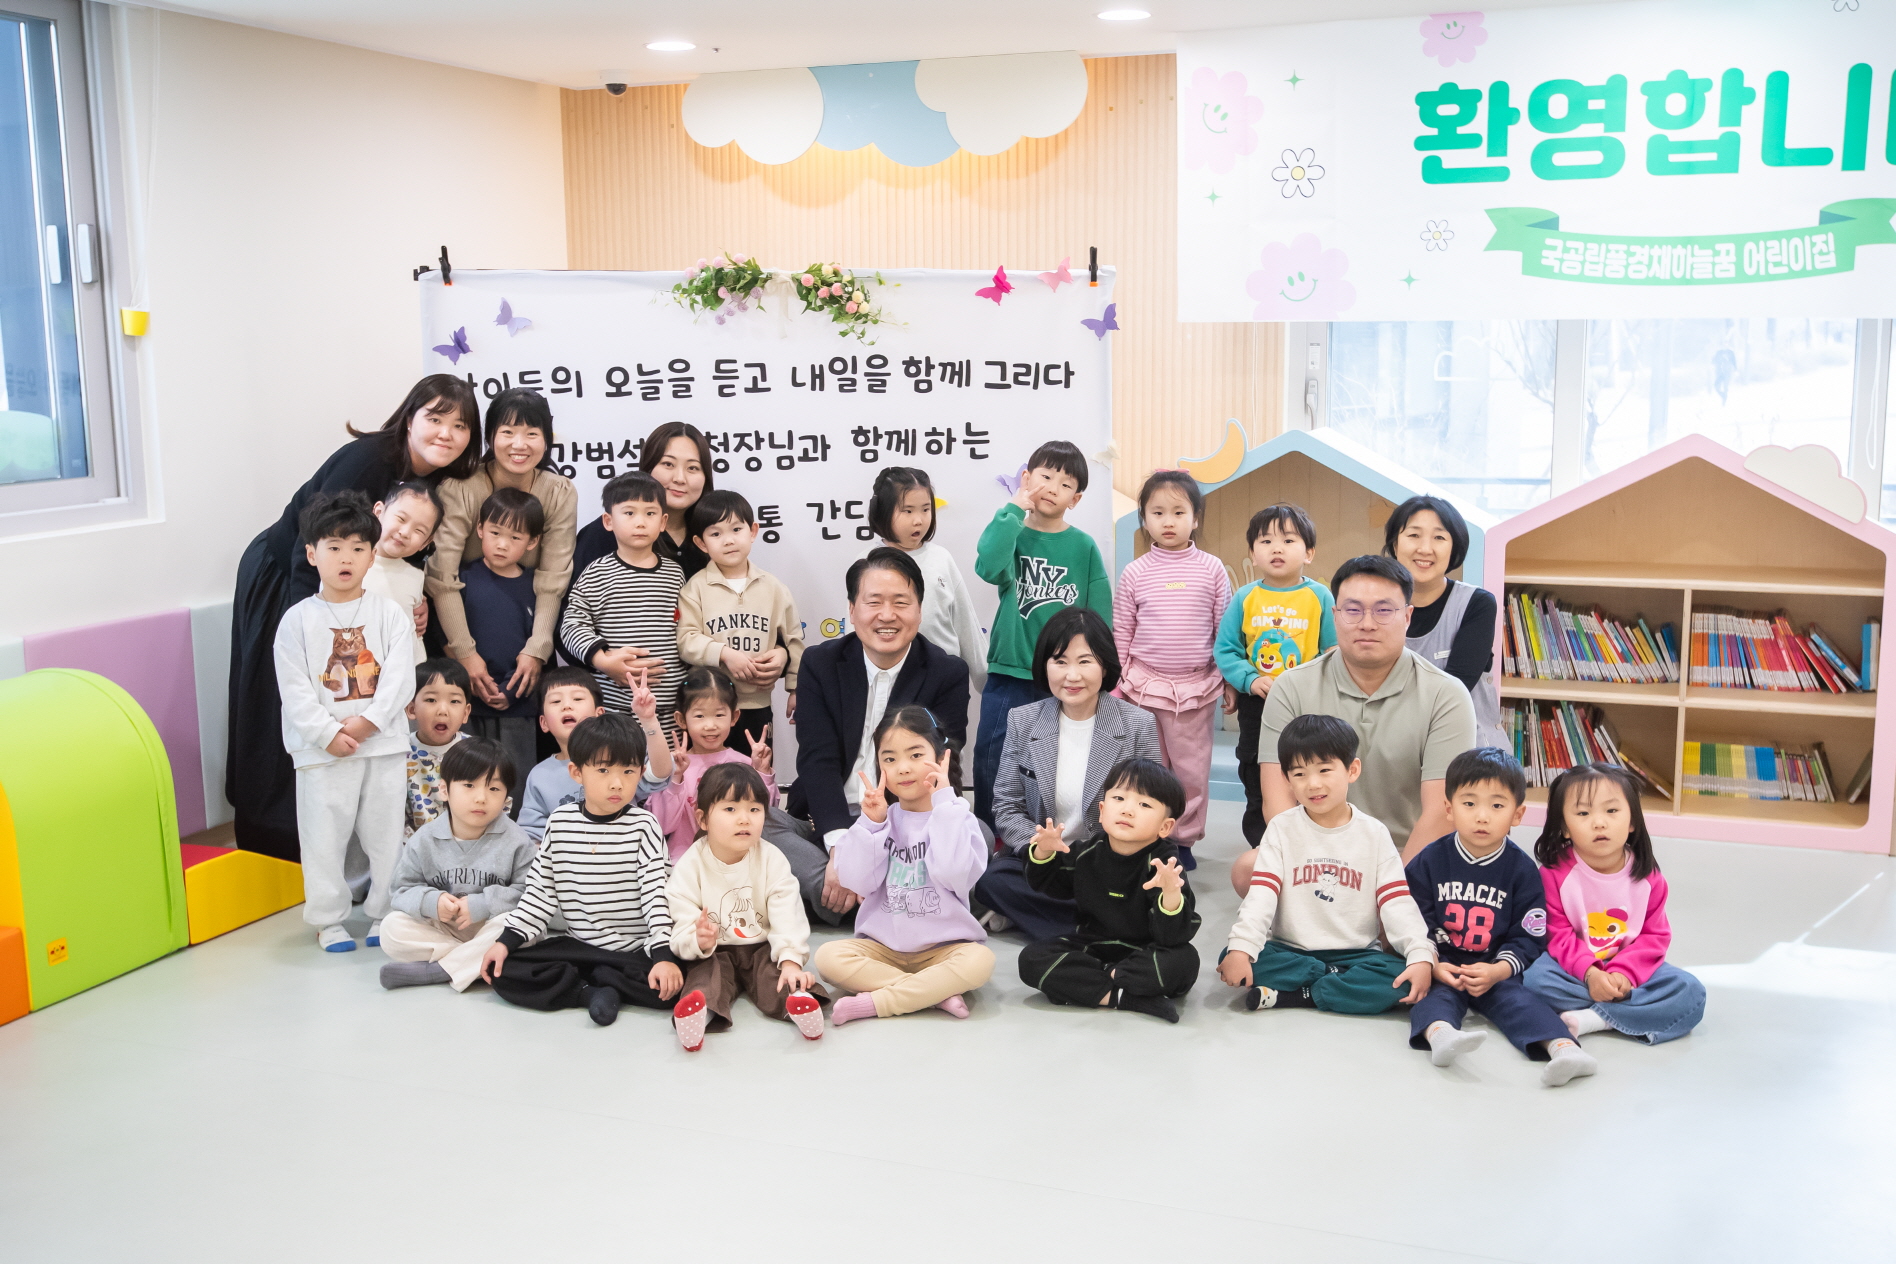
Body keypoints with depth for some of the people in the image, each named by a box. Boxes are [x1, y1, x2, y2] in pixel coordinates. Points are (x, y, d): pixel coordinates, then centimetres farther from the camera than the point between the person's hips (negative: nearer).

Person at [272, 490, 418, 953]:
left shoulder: (390, 615, 1)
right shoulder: (298, 620, -1)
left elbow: (400, 678, -6)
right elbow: (295, 690, -5)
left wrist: (367, 721, -16)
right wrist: (329, 734, -14)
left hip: (383, 745, 1)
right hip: (321, 750, -1)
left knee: (386, 834, 9)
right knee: (324, 837, 6)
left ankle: (386, 914, 22)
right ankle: (328, 920, 19)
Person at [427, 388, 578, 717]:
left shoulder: (561, 494, -9)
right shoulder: (460, 489, -18)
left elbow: (553, 582, -14)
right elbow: (442, 578, -23)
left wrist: (537, 650, -24)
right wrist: (464, 653, -28)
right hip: (463, 615, -2)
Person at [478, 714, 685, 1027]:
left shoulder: (643, 826, -7)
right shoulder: (560, 823, 1)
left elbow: (655, 893, -12)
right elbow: (540, 891, 6)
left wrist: (663, 955, -23)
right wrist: (506, 940, -4)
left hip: (635, 950, -3)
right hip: (578, 945, 3)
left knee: (671, 985, -30)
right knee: (502, 971, -15)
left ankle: (603, 980, -7)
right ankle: (592, 992, -14)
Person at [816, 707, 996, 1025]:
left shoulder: (956, 817, -2)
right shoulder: (880, 818, 5)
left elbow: (954, 874, -22)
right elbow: (857, 882, -7)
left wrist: (943, 803, -18)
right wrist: (870, 822, -14)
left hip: (942, 947, -2)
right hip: (882, 946, 3)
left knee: (980, 960, -32)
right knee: (828, 957, -23)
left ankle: (873, 1003, -25)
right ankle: (939, 993, -23)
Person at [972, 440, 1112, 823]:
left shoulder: (1084, 547, 2)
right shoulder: (1011, 533, 2)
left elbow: (1100, 616, 4)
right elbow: (989, 568, -22)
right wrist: (1014, 510, -16)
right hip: (1008, 673, 0)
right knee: (991, 759, 3)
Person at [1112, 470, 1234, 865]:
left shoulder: (1212, 569, 0)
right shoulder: (1135, 573, 0)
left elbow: (1225, 631, 4)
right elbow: (1121, 632, 5)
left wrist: (1230, 681, 4)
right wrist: (1114, 683, 4)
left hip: (1197, 686, 0)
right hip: (1145, 683, 0)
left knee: (1191, 768, 6)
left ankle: (1184, 838, 20)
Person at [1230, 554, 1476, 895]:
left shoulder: (1446, 696, -4)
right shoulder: (1292, 689, 0)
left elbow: (1439, 813, -11)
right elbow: (1277, 800, -7)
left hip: (1409, 860, -1)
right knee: (1248, 869, -29)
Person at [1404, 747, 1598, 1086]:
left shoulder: (1522, 870, 2)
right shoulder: (1429, 861, 2)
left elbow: (1528, 939, 1)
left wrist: (1498, 971, -16)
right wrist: (1433, 965, -16)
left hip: (1497, 972, 1)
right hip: (1440, 970, 0)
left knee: (1516, 997, -27)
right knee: (1436, 994, -30)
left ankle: (1563, 1048, -51)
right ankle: (1439, 1035, -62)